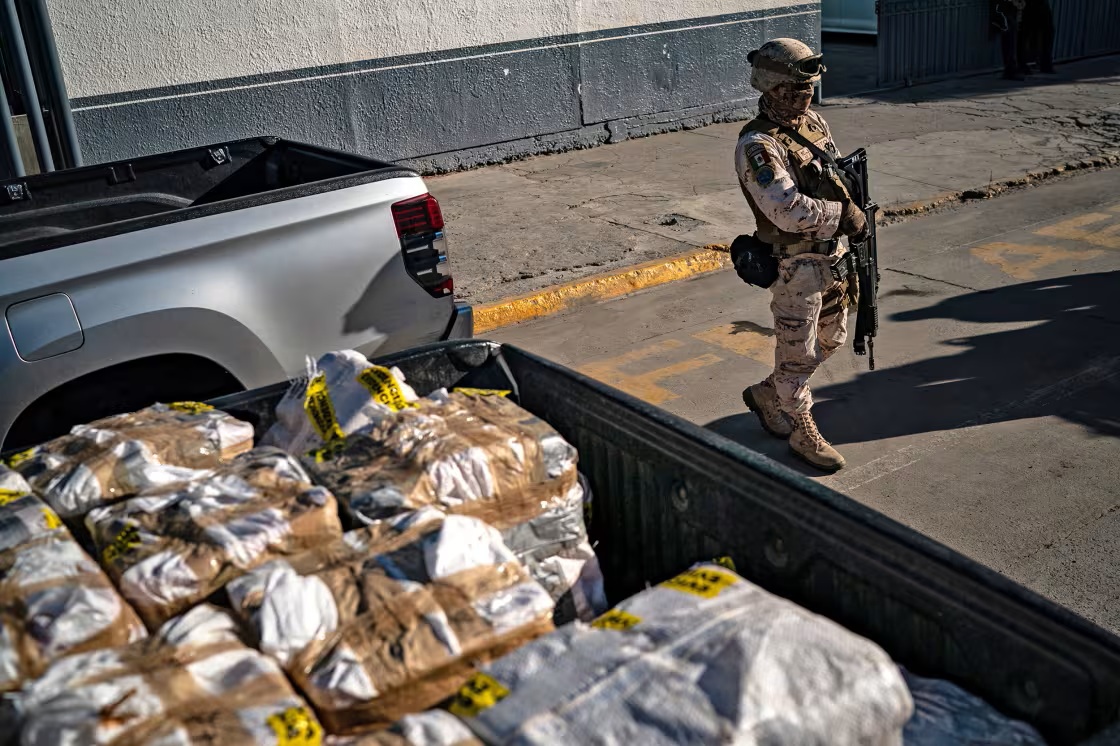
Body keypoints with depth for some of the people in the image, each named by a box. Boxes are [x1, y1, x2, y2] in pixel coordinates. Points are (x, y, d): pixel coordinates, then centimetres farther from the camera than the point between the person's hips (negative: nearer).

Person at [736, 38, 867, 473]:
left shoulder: (813, 122, 6)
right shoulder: (758, 146, -21)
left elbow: (840, 179, 16)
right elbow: (787, 210, -30)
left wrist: (852, 218, 4)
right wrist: (844, 215, -21)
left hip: (833, 255, 9)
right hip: (796, 266, -9)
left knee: (830, 340, 21)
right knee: (798, 353, 5)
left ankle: (767, 395, 37)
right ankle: (803, 432, 22)